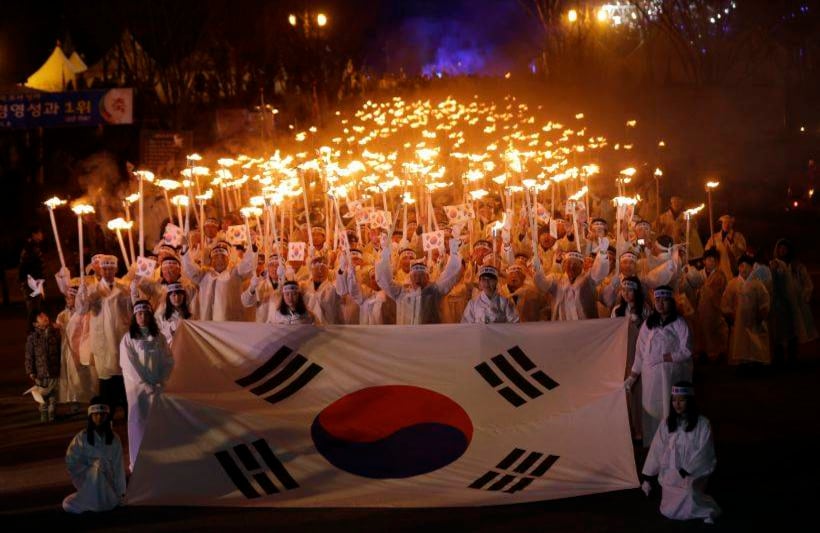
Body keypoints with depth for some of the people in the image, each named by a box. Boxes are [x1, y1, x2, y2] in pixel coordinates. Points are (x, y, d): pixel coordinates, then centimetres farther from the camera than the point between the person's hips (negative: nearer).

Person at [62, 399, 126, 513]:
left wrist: (120, 492, -4)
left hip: (107, 481, 3)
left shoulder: (114, 439, 1)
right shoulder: (81, 438, -7)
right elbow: (70, 461, -6)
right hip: (86, 479, -3)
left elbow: (118, 467, 0)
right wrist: (91, 470, -16)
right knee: (98, 465, -33)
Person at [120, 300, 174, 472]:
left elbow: (168, 361, 4)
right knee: (138, 422, 0)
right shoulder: (128, 338, -3)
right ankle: (137, 462, 4)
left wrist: (161, 382, -9)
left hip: (156, 386, 3)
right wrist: (145, 384, -14)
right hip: (136, 386, -2)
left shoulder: (159, 338, 6)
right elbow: (128, 365, -9)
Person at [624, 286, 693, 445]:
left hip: (672, 377, -3)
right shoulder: (648, 323, 9)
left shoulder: (679, 323, -2)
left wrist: (662, 357, -11)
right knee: (652, 412, 2)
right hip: (651, 377, 3)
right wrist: (632, 377, 7)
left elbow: (686, 352, -8)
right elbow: (640, 352, 10)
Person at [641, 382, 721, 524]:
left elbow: (703, 454, -11)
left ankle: (707, 507, -6)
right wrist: (646, 478, 3)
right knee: (669, 512, -11)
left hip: (694, 473, -4)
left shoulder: (702, 424, -8)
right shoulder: (667, 423, 3)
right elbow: (656, 450, 5)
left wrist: (685, 473, -18)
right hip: (670, 474, 4)